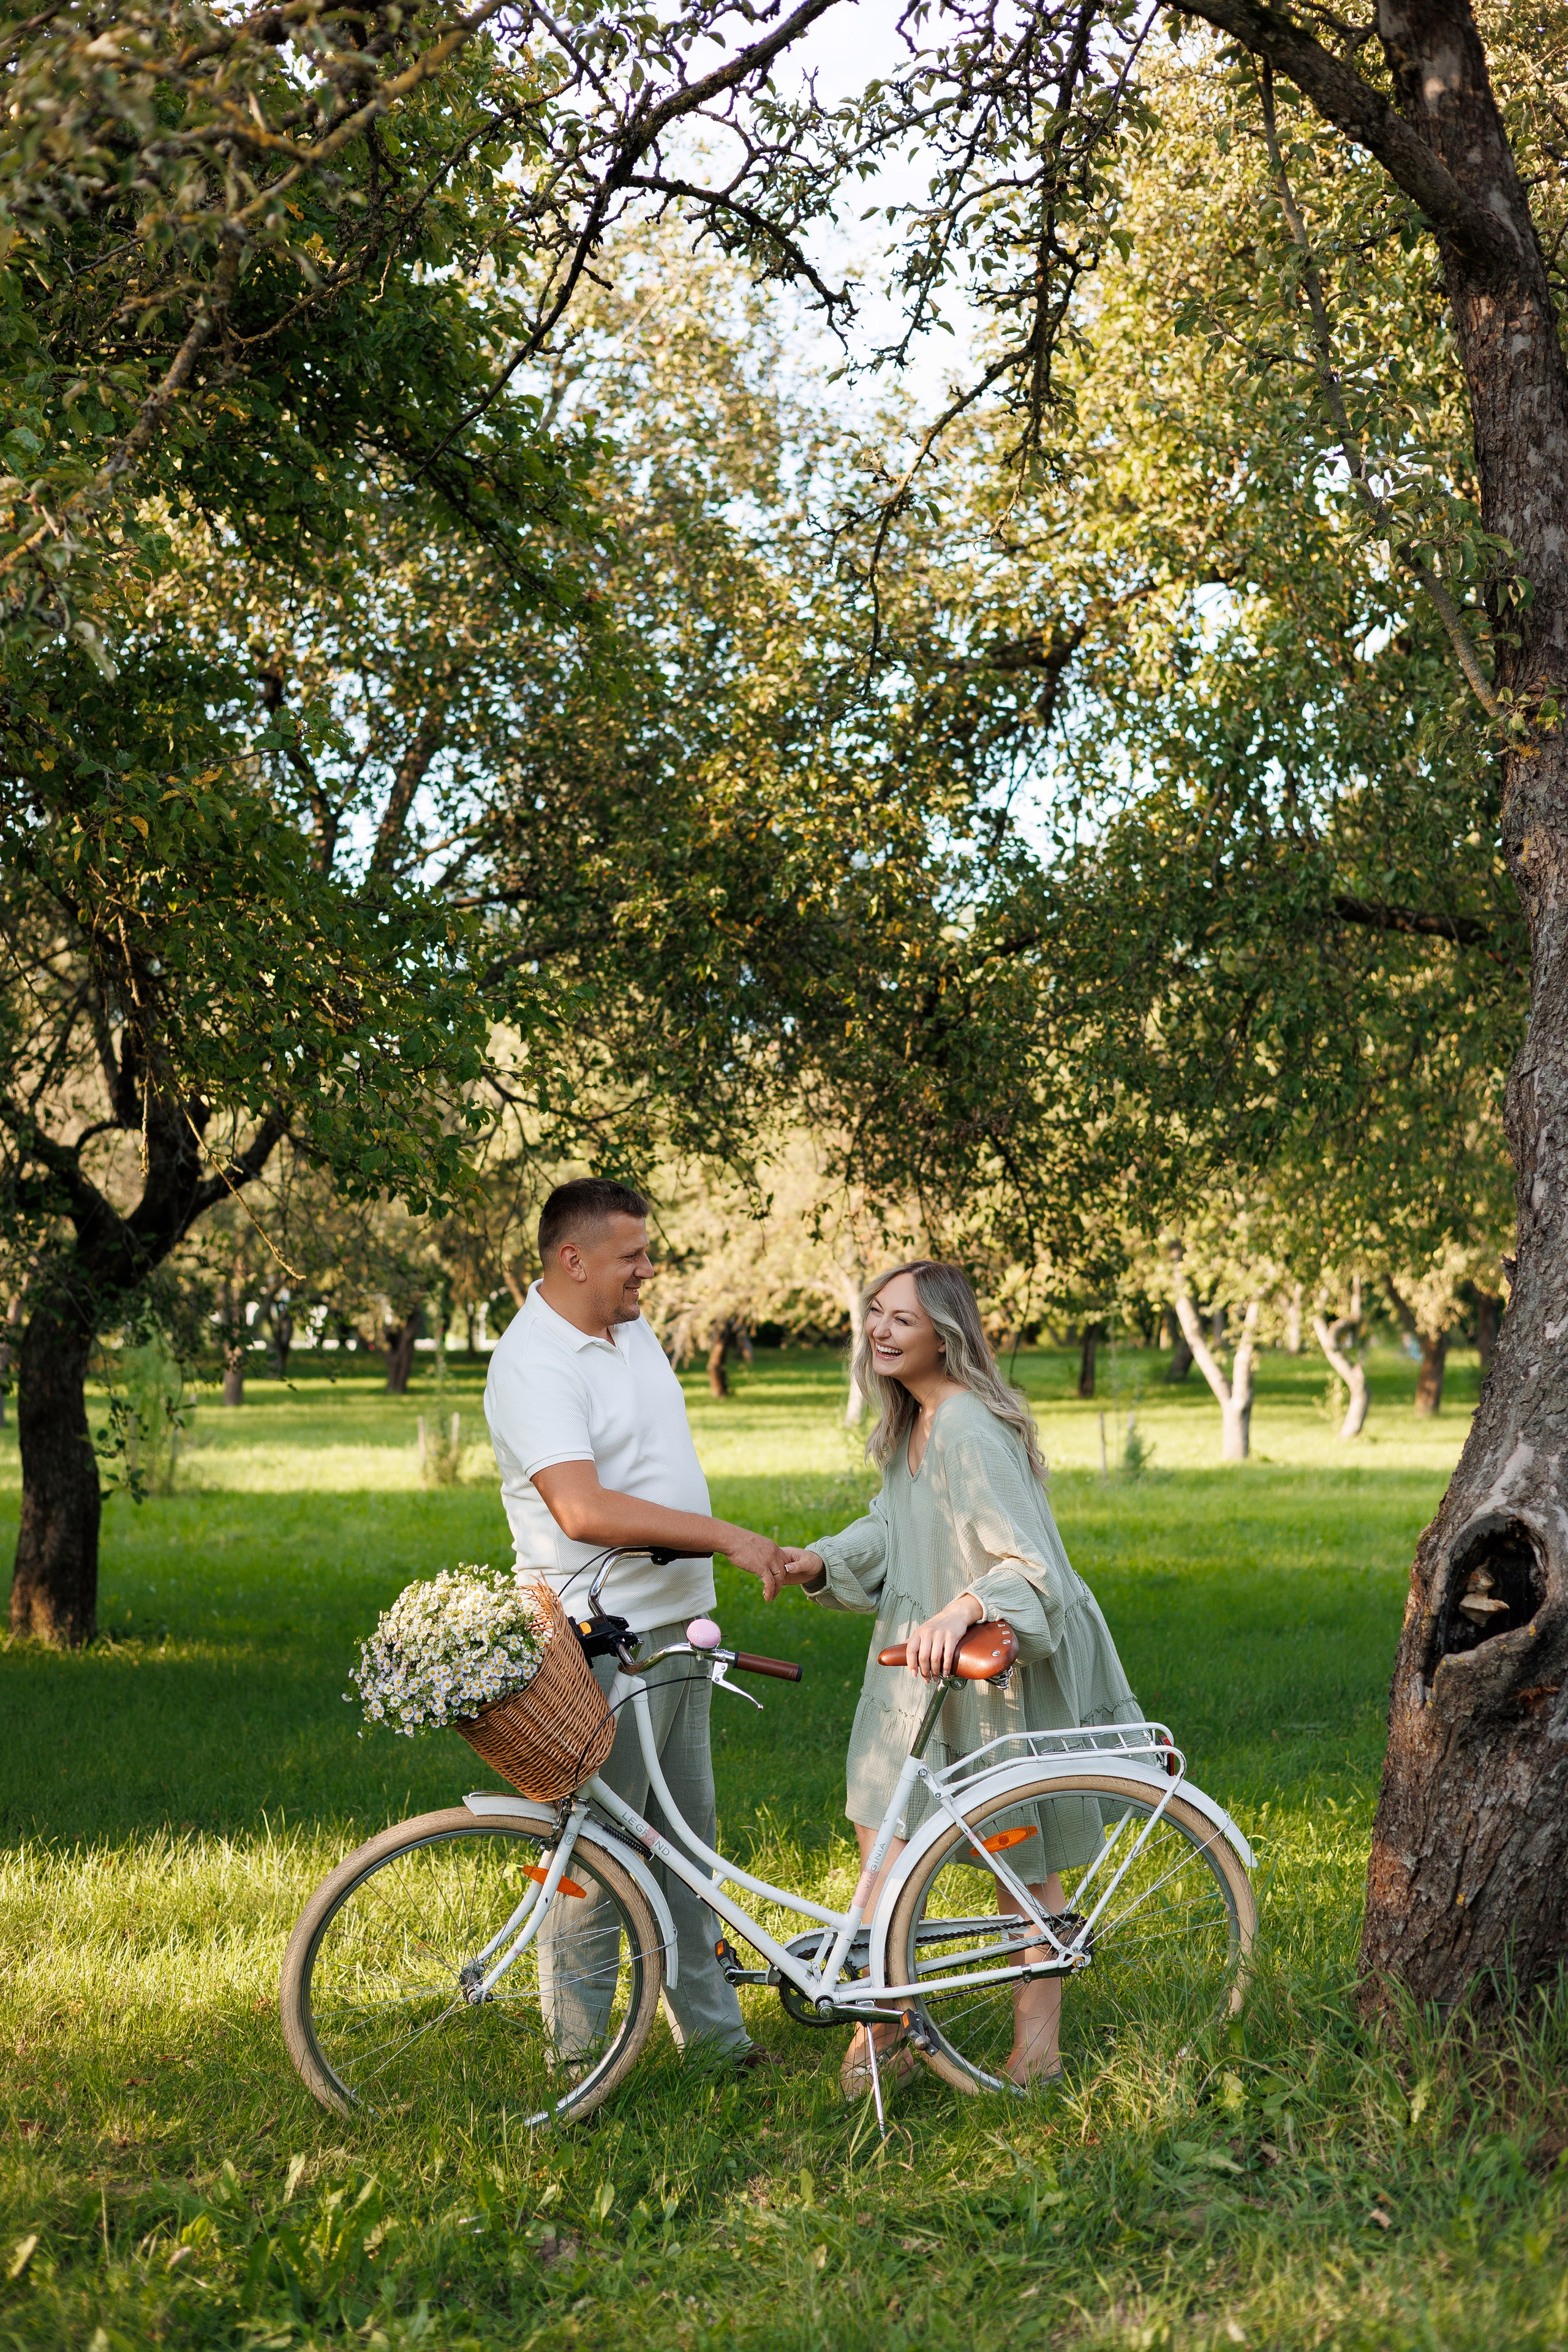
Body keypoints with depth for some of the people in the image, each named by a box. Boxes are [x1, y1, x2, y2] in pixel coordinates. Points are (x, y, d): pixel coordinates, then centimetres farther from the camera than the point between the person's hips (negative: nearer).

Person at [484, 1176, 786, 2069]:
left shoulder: (634, 1330, 12)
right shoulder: (532, 1362, -17)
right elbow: (583, 1508, -28)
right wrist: (726, 1536, -26)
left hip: (677, 1627, 9)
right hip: (602, 1643, -9)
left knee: (690, 1834, 15)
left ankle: (712, 2028, 25)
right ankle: (578, 2056, 9)